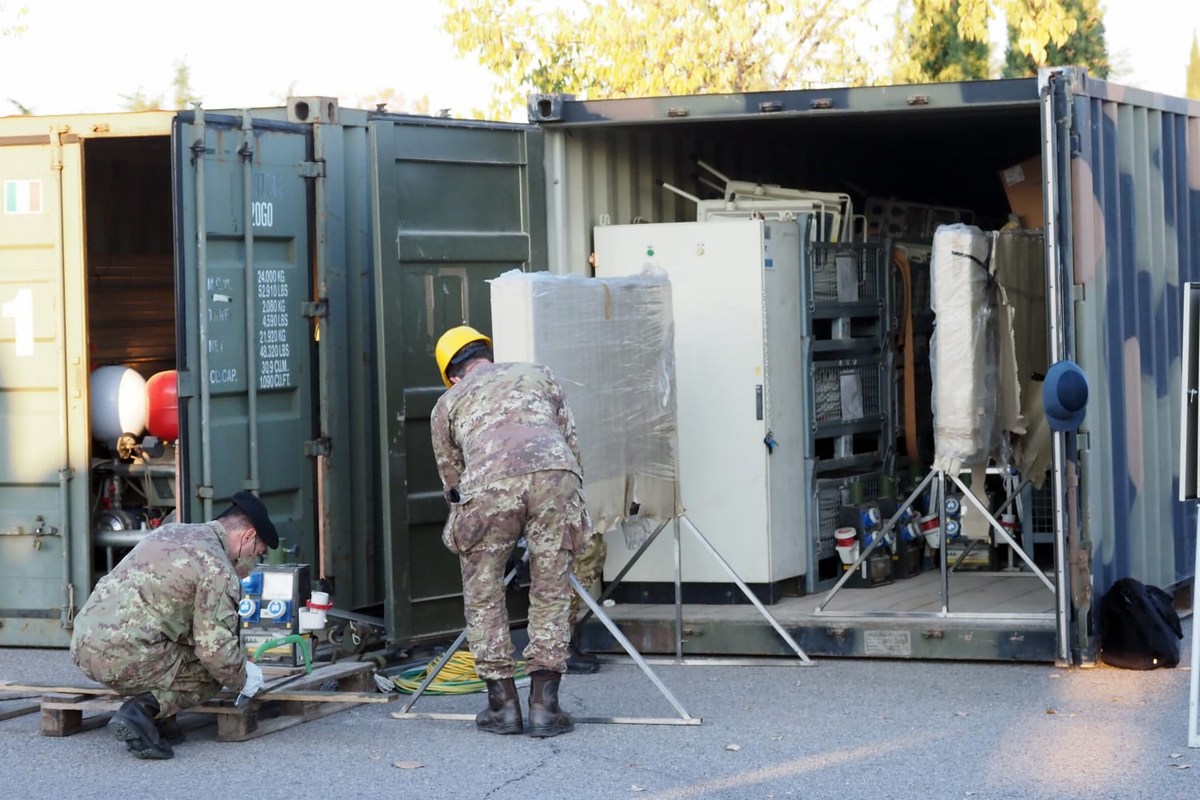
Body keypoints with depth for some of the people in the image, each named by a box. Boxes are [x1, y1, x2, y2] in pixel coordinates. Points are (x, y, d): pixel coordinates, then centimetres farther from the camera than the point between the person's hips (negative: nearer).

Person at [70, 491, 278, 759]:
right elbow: (216, 649, -11)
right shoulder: (218, 569, -7)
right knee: (212, 672, 8)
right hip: (123, 658, -9)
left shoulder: (170, 531, 20)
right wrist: (243, 679, 11)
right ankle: (143, 710, -11)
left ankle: (158, 717, 11)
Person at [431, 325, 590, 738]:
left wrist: (466, 516, 51)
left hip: (490, 481, -1)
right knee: (551, 593, 12)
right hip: (555, 471, 1)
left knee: (483, 596, 16)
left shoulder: (448, 402, 32)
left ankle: (502, 704, 16)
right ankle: (544, 705, 10)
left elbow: (452, 478, 35)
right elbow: (571, 441, 29)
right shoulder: (537, 375, 35)